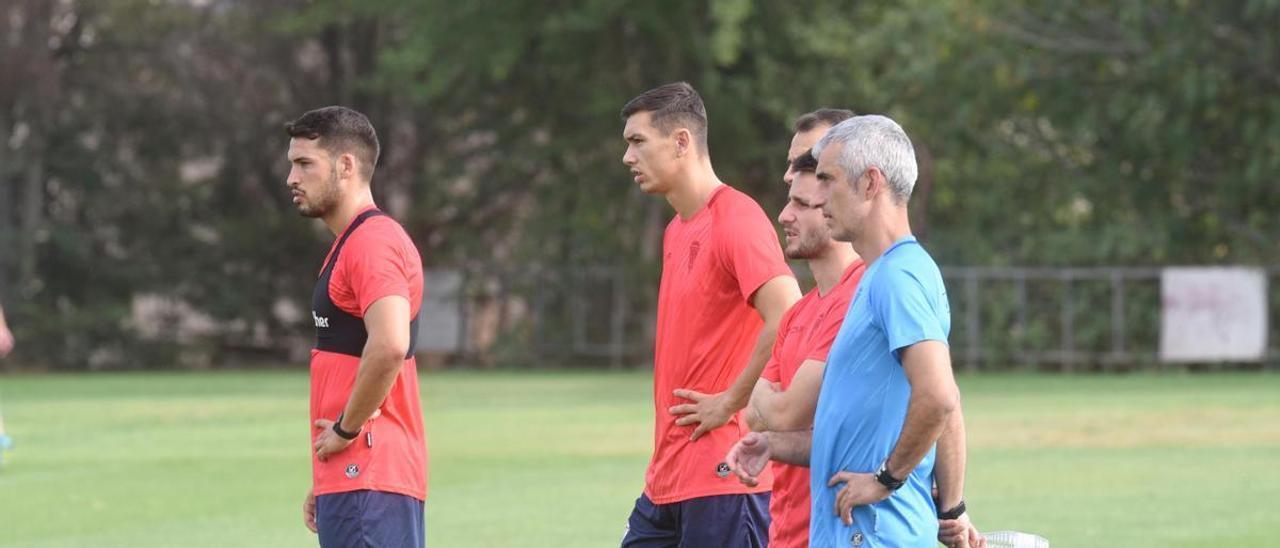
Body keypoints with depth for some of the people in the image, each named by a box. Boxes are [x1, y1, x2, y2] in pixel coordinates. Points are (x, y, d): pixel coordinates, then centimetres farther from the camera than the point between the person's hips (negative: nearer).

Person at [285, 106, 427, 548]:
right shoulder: (347, 246, 21)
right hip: (350, 479, 10)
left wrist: (345, 430, -16)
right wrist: (324, 484, 22)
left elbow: (389, 346, -28)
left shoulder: (373, 242, -12)